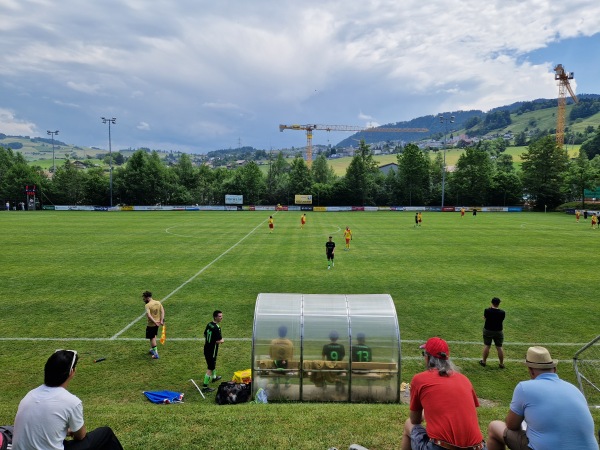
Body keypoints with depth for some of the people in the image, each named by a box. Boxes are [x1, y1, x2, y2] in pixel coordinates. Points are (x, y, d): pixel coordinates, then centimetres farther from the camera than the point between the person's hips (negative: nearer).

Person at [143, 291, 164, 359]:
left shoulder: (148, 305, -17)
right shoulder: (158, 302, 3)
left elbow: (149, 315, -28)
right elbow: (162, 311, -3)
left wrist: (155, 322, -26)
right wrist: (161, 320, -7)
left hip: (151, 324, -7)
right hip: (157, 324, 7)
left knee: (152, 338, 4)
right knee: (154, 336, 24)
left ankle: (156, 354, 4)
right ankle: (152, 349, 38)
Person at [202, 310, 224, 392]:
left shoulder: (209, 324, 0)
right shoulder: (217, 328, -26)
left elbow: (205, 335, 12)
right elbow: (218, 341, -27)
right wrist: (222, 340, -6)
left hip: (206, 349, 9)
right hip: (212, 351, -9)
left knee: (213, 363, 30)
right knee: (210, 368, 0)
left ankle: (214, 377, 52)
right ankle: (205, 387, 4)